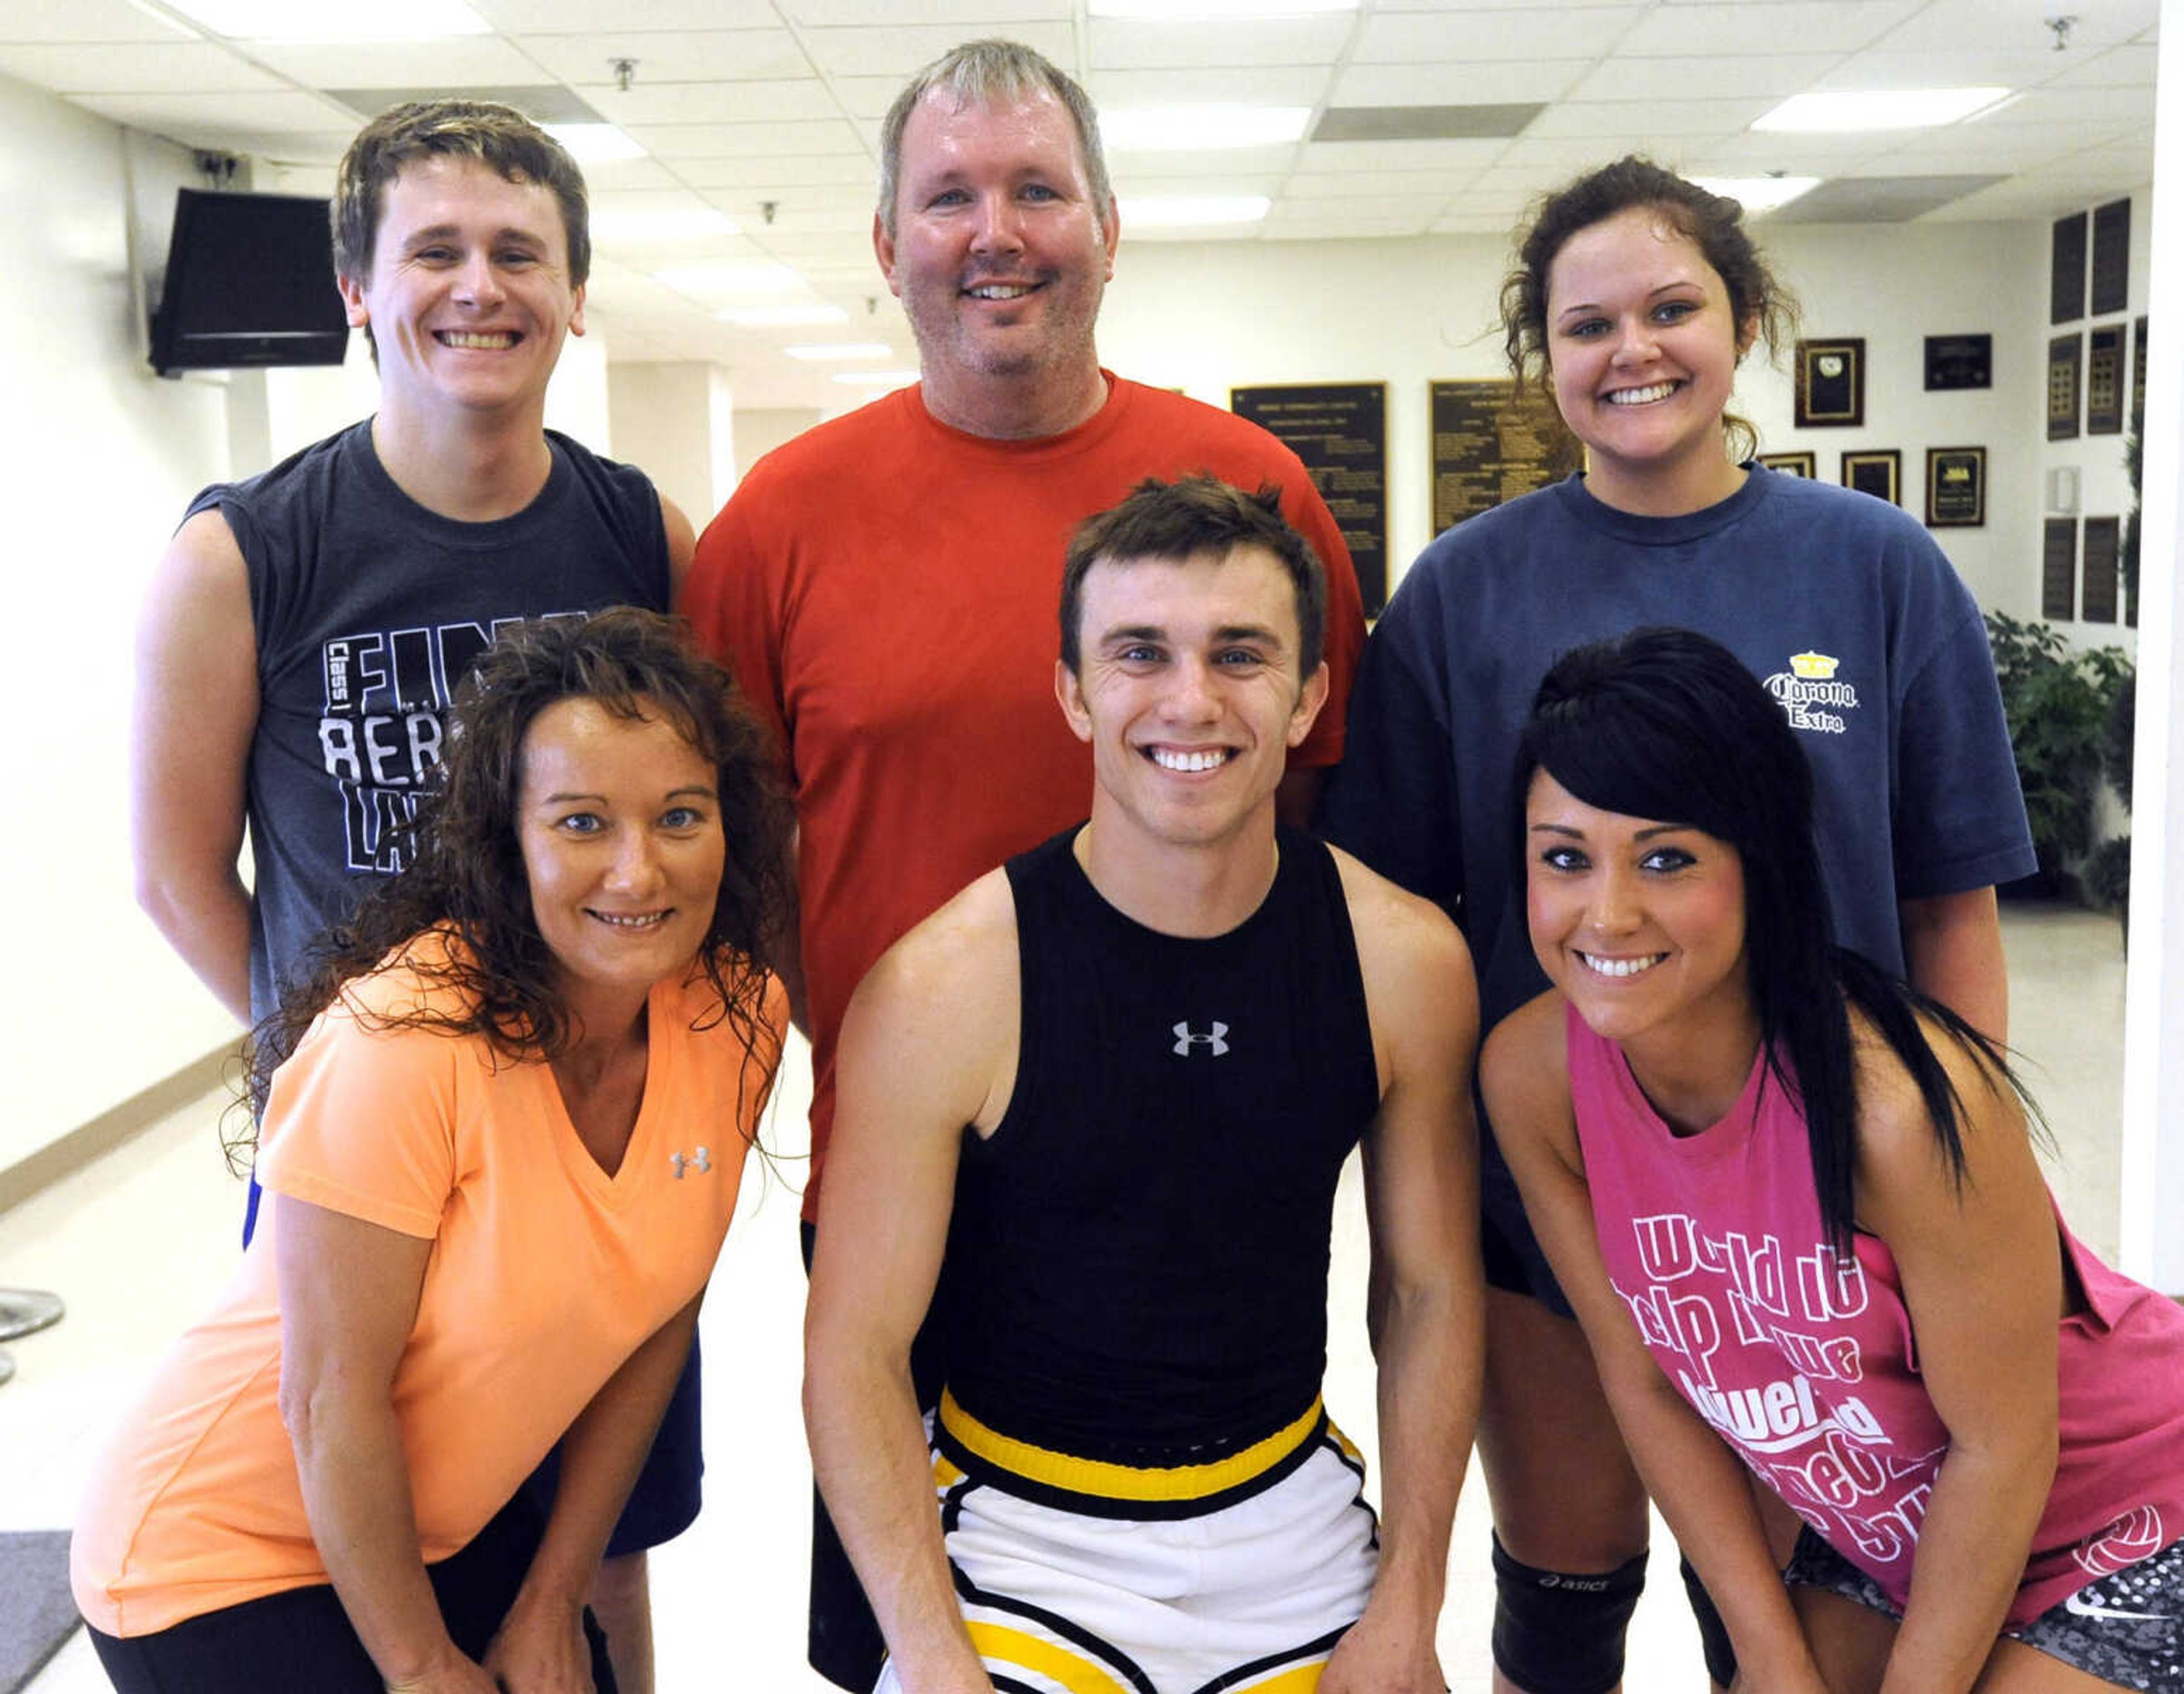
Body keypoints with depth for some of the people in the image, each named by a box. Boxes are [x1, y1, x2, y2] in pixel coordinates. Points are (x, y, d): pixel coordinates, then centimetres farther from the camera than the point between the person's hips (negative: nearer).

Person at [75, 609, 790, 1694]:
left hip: (454, 1524, 5)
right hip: (222, 1557, -5)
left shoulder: (740, 1017, -12)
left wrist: (553, 1603, 1)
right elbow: (331, 1398, -23)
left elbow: (659, 1315, -2)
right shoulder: (406, 1038, -30)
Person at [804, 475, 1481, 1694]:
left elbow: (1432, 1289, 1)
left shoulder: (1406, 962, -10)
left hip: (1293, 1518, 3)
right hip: (1023, 1533, -3)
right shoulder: (944, 988, -19)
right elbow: (856, 1352, -12)